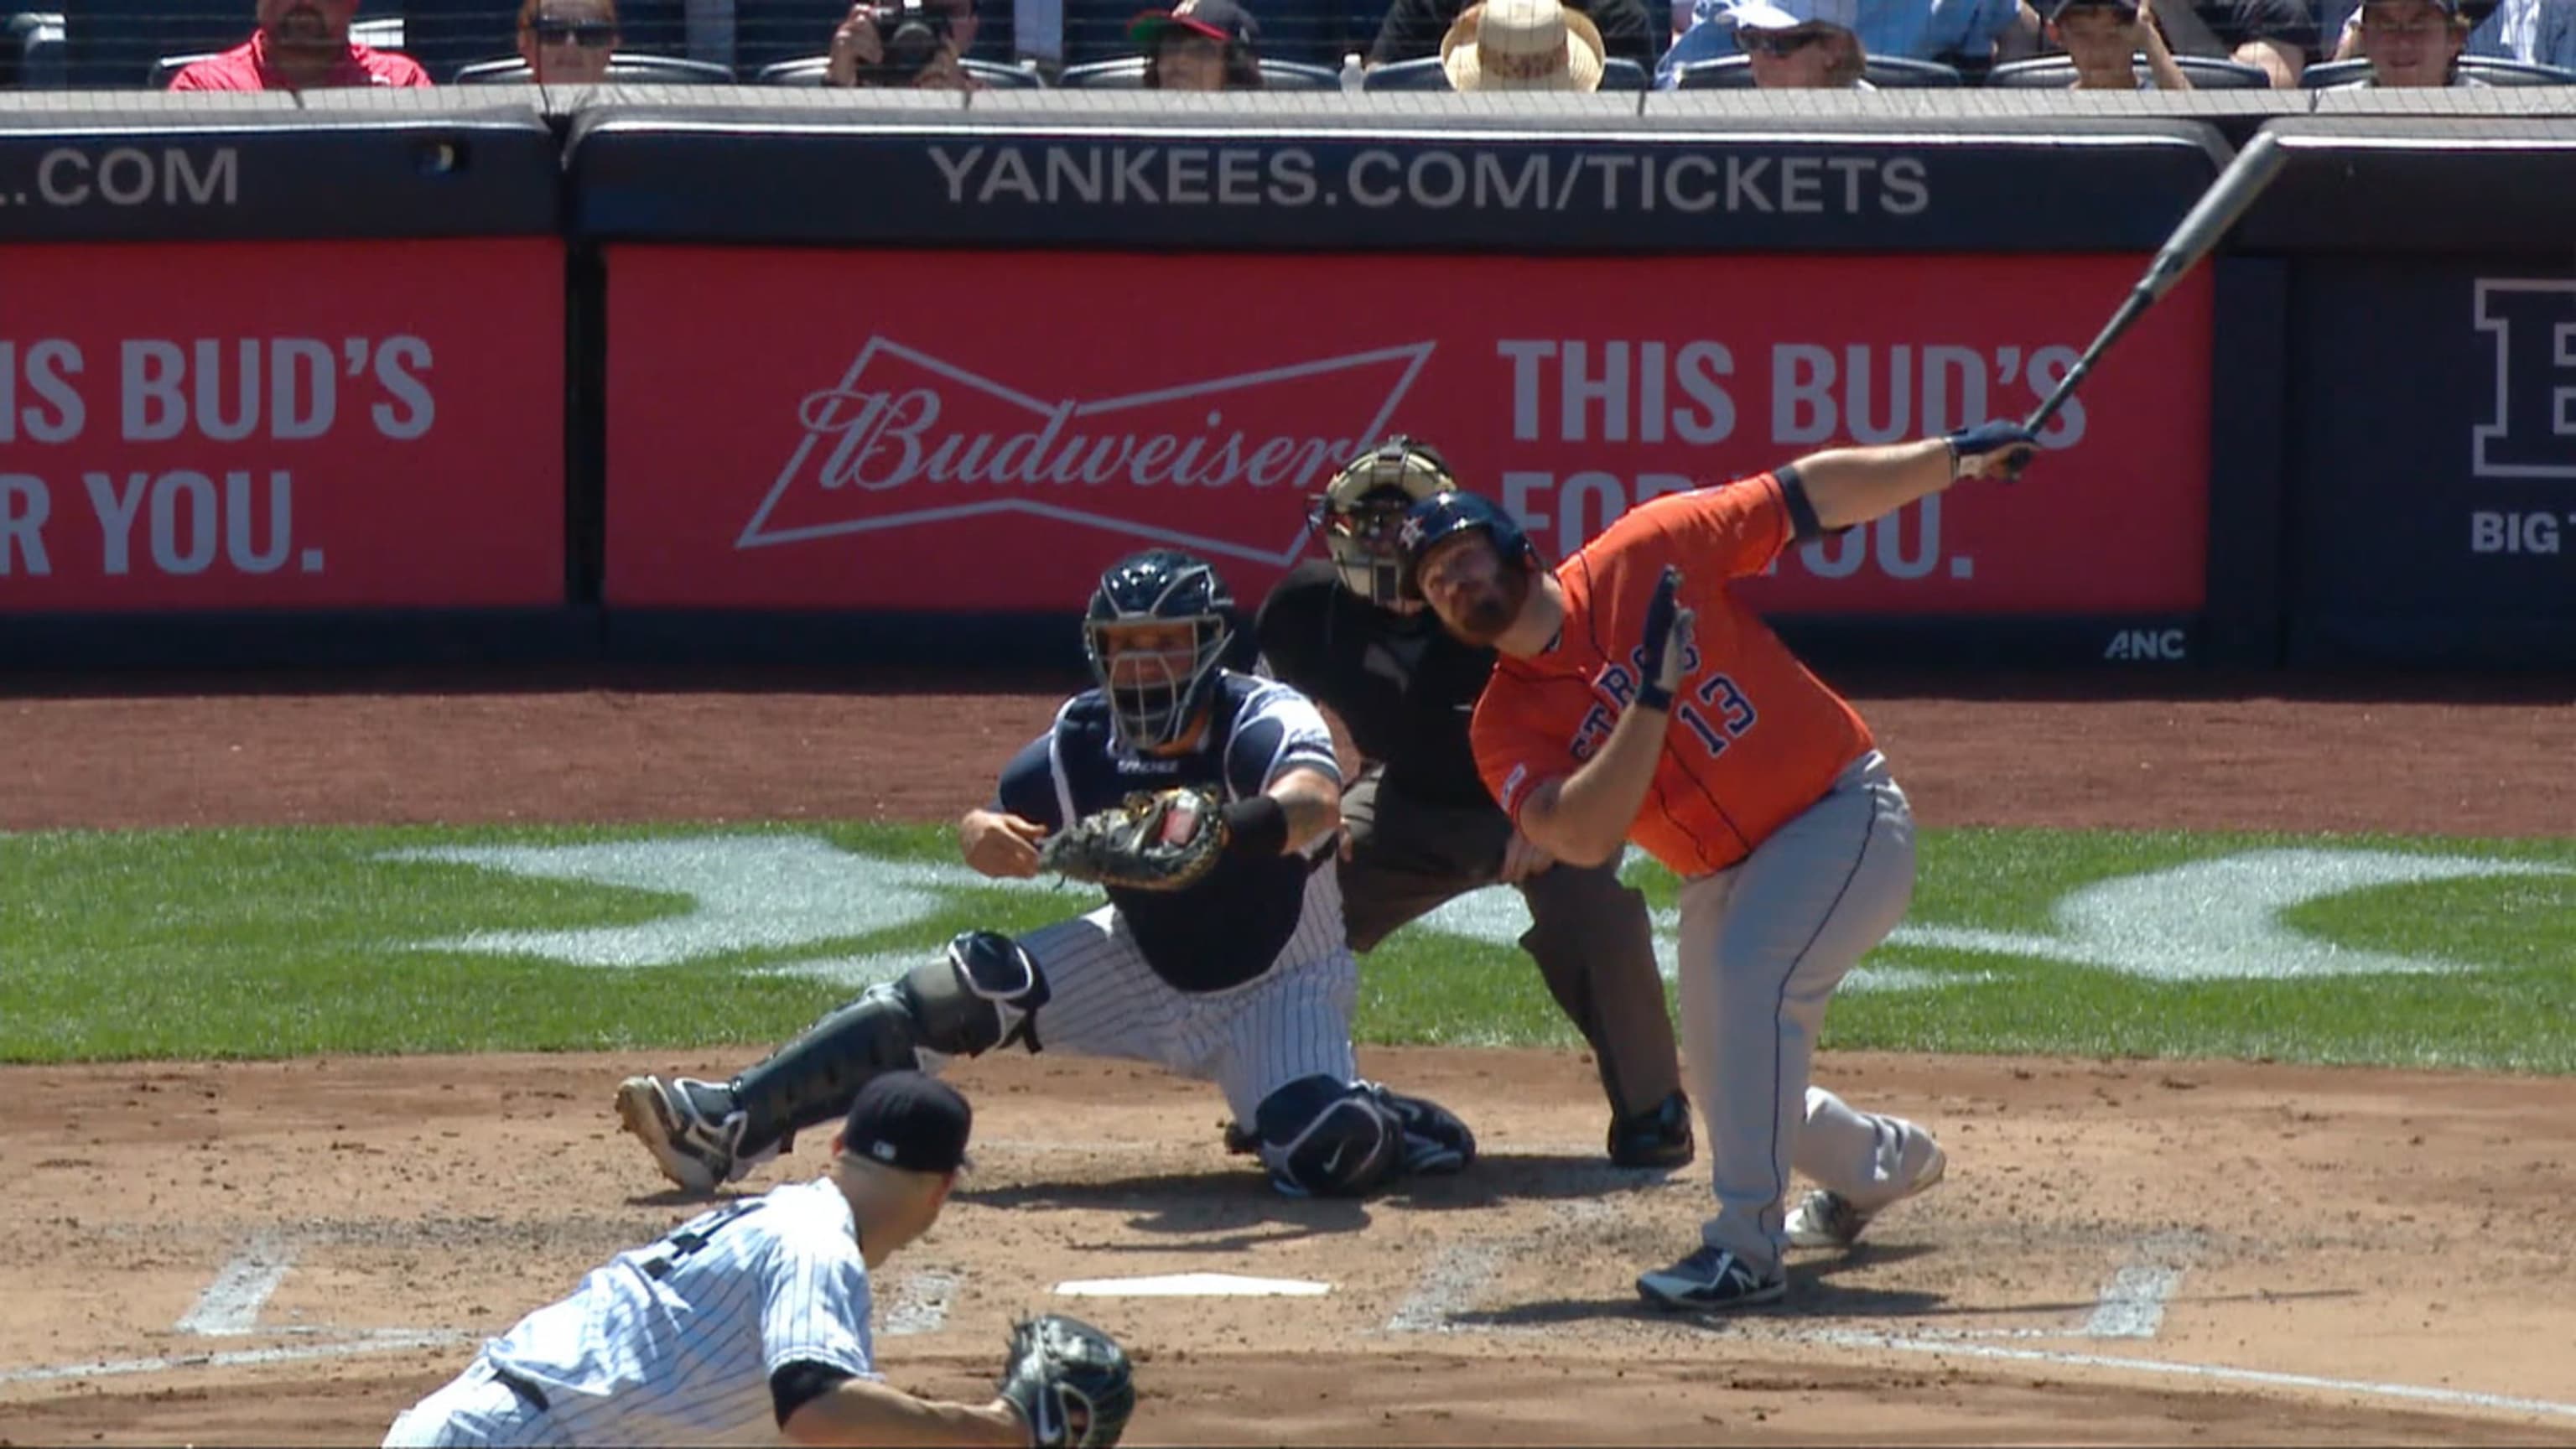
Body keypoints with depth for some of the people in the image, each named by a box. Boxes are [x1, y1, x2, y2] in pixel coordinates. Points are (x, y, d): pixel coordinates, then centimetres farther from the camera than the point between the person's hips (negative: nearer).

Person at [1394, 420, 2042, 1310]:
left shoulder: (1647, 555, -10)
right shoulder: (1505, 728, -5)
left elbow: (1815, 496, -5)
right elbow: (1582, 838, -22)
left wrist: (1951, 460, -11)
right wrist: (1652, 700, -28)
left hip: (1844, 814, -6)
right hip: (1722, 881, 6)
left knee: (1750, 972, -29)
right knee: (1732, 1092, 12)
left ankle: (1746, 1247, -28)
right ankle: (1885, 1162, 45)